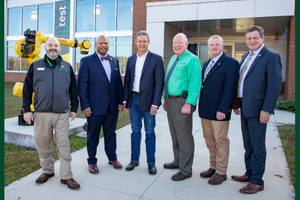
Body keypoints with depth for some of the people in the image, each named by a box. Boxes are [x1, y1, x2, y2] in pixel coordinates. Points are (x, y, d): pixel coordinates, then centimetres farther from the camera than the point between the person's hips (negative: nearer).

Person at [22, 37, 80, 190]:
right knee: (43, 143, 10)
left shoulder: (67, 67, 10)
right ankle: (47, 170, 29)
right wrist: (26, 109, 3)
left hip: (62, 114, -1)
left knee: (63, 144, 0)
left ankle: (66, 176, 9)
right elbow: (27, 88, 8)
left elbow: (73, 88, 12)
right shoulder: (35, 66, 9)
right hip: (41, 114, 1)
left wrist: (74, 108, 7)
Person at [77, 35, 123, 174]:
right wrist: (85, 105, -12)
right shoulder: (86, 61, -4)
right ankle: (92, 161, 26)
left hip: (112, 106, 4)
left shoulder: (114, 61, 11)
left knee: (110, 133, 16)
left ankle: (112, 158, 33)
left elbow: (119, 82, 12)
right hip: (95, 106, -4)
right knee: (93, 135, 9)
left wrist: (120, 101, 6)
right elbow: (82, 85, -7)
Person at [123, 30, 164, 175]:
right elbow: (127, 81, 13)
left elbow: (159, 83, -8)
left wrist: (155, 104, -13)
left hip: (148, 100, -4)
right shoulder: (131, 59, 11)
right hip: (133, 99, 4)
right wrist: (125, 101, 7)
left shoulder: (156, 59, -3)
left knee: (150, 132, 5)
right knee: (135, 131, 12)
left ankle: (151, 163, 18)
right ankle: (134, 160, 26)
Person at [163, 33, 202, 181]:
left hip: (182, 102, -9)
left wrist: (188, 104, -23)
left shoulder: (192, 60, -11)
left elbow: (195, 84, -18)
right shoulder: (172, 59, 16)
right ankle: (177, 162, 36)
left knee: (184, 138, -1)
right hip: (171, 101, 9)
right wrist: (165, 98, 17)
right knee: (175, 135, 19)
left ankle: (185, 170, 12)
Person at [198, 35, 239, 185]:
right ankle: (213, 167, 30)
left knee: (221, 141, 3)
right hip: (205, 110, 7)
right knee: (209, 141, 15)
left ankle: (221, 172, 16)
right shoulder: (206, 64, 16)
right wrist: (201, 107, 10)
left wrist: (223, 109, -19)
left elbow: (229, 89, -14)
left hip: (219, 111, -7)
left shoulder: (231, 63, -8)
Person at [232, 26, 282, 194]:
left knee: (257, 146, 2)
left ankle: (257, 181, 16)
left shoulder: (272, 57, -9)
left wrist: (266, 110, -19)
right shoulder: (246, 57, 15)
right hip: (245, 108, 8)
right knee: (248, 145, 17)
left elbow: (275, 86, -15)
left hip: (258, 109, -8)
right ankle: (250, 173, 32)